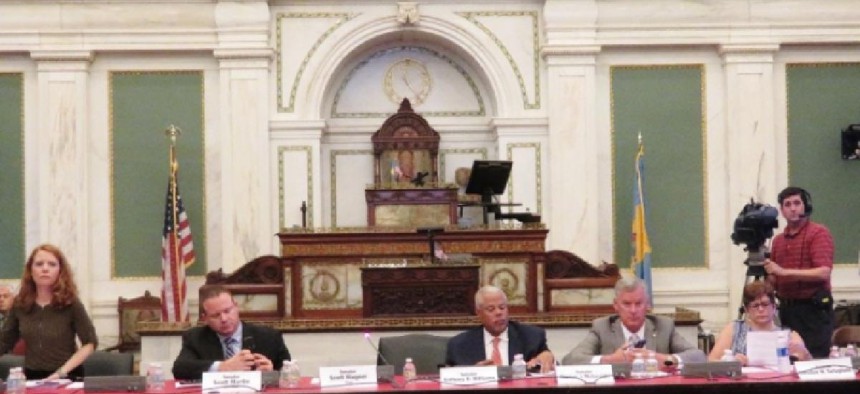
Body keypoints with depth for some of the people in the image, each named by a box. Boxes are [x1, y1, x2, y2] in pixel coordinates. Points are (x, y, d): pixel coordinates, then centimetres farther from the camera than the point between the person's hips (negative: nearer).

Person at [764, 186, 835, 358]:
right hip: (786, 310, 6)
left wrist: (784, 272, -19)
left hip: (813, 310, -6)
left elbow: (823, 272, -18)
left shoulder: (819, 233, -6)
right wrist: (767, 272, -4)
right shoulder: (778, 240, 14)